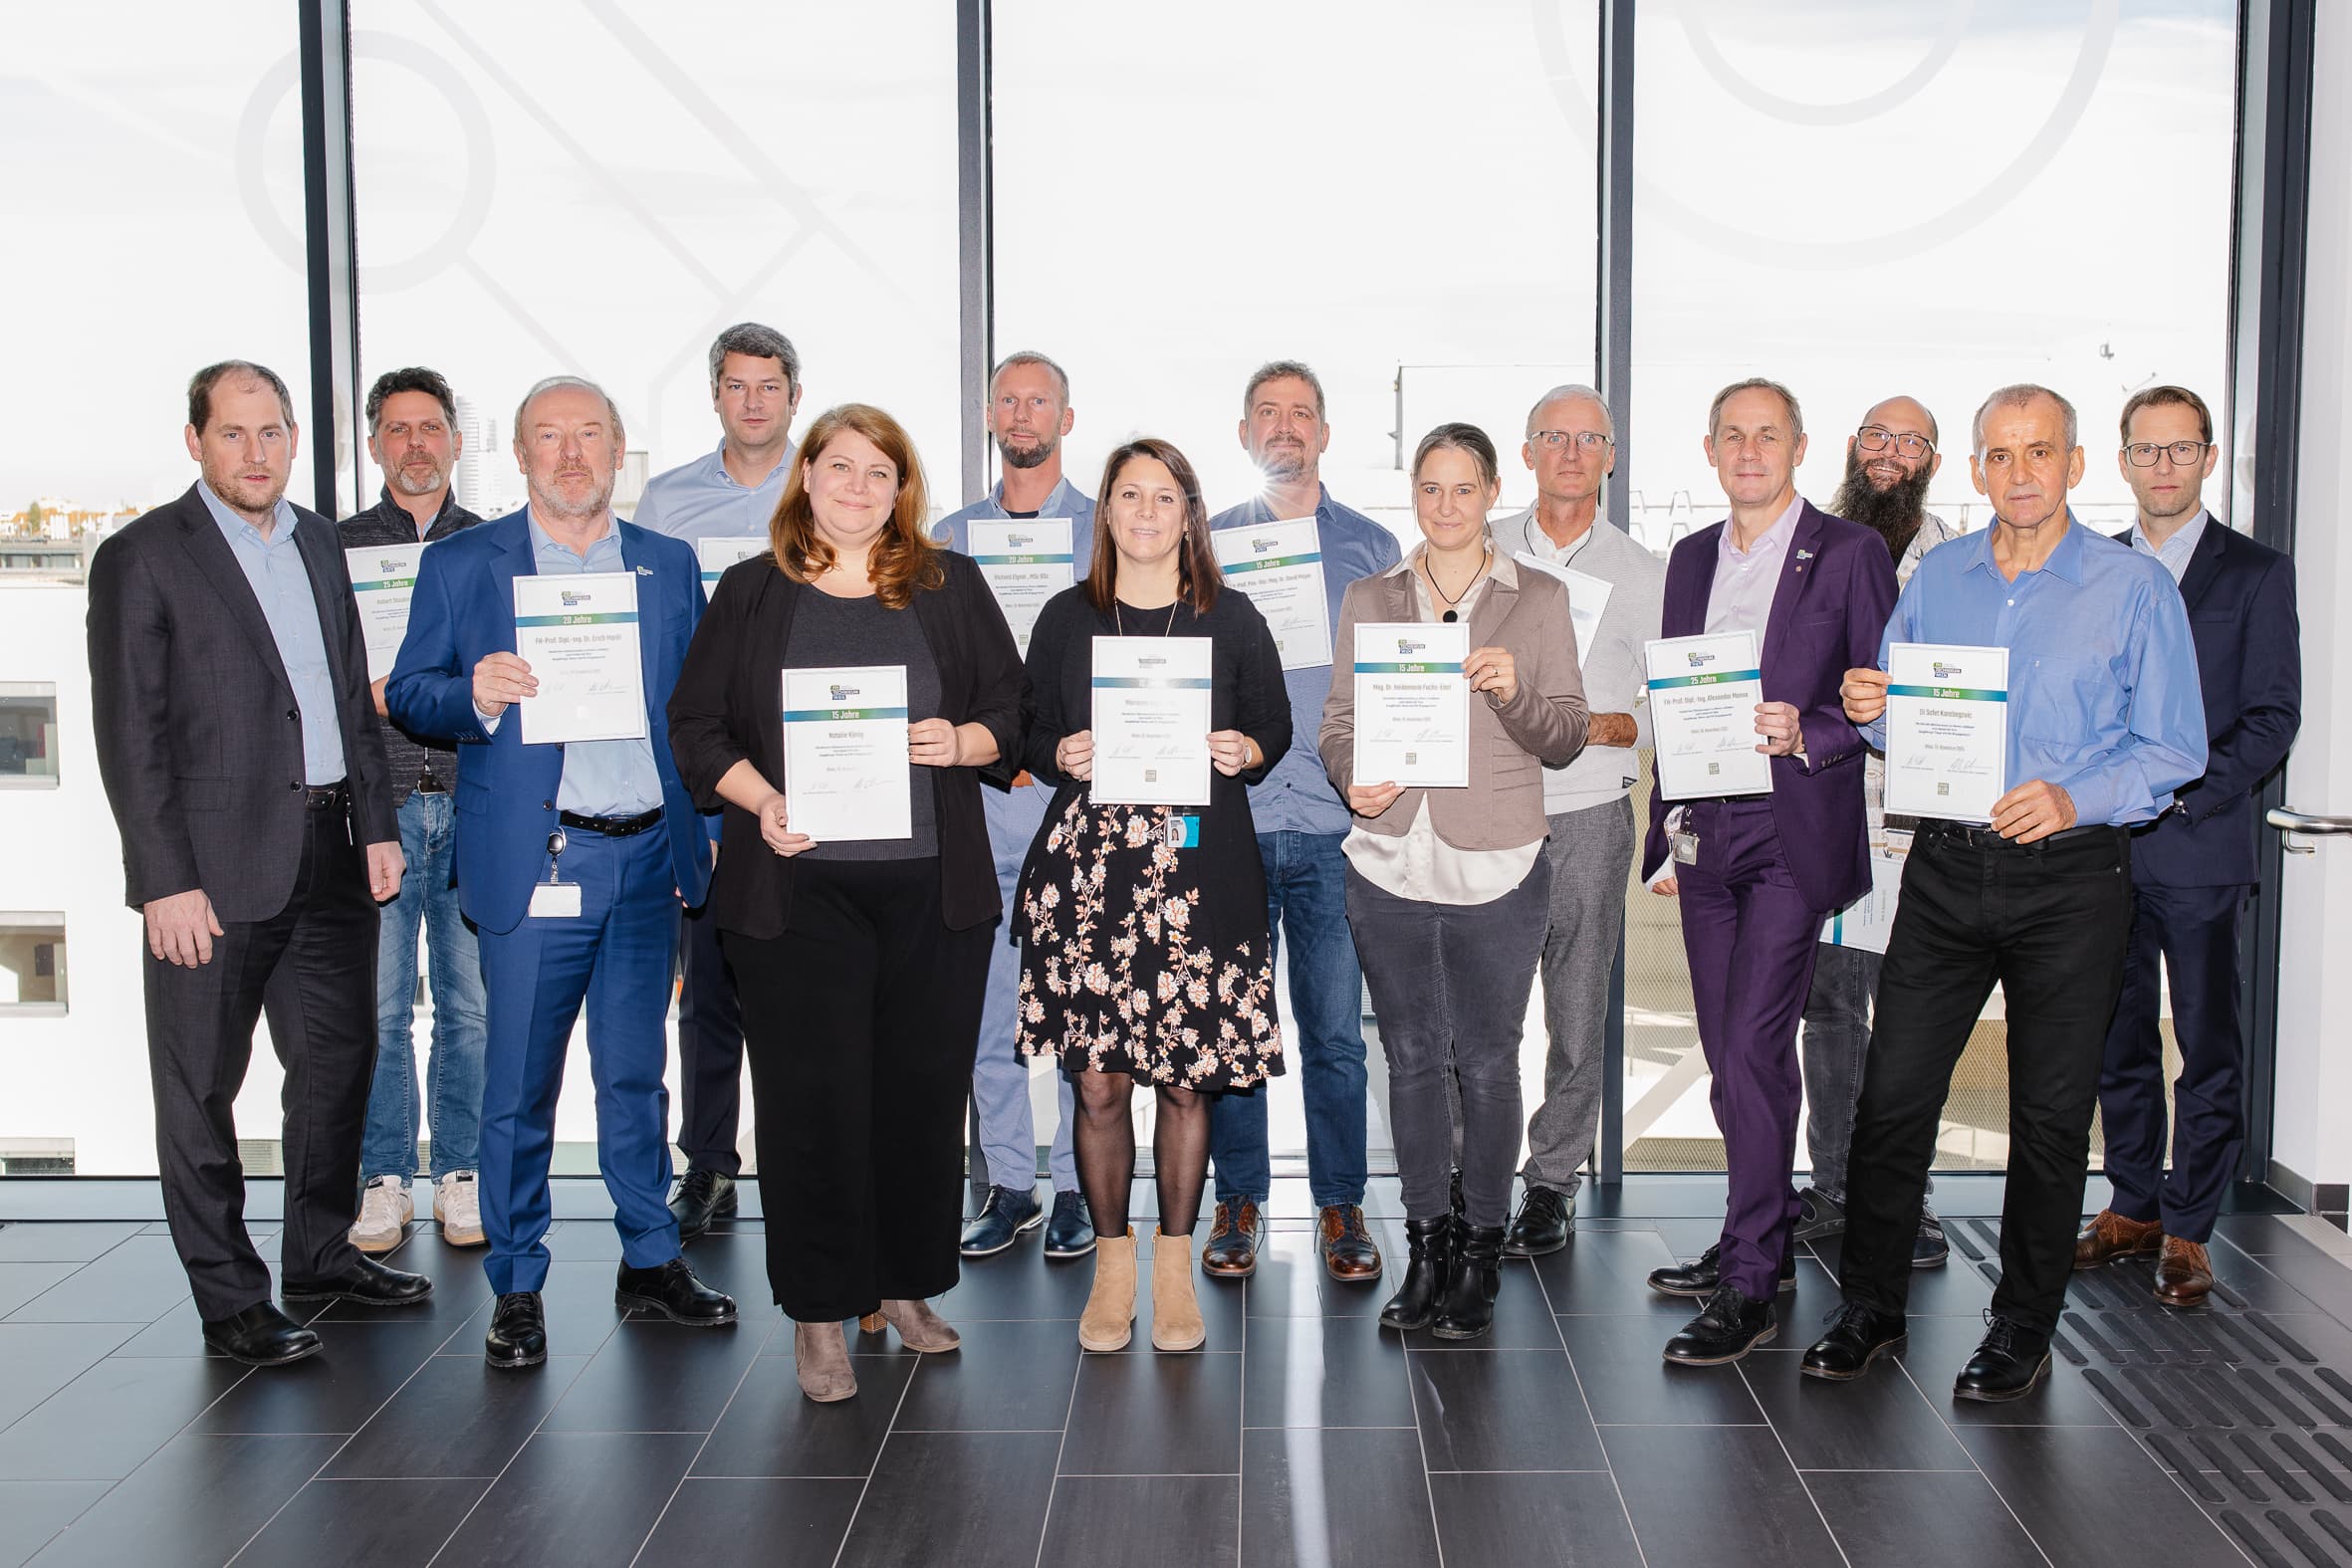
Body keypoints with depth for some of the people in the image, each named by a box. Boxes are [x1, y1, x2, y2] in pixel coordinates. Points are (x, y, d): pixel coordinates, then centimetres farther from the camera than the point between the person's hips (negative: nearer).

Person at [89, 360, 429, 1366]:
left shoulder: (318, 544, 13)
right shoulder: (141, 558, -6)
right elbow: (130, 736, -10)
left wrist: (377, 826, 10)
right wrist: (166, 880, -15)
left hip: (330, 858, 6)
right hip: (215, 867, -6)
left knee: (339, 1061, 14)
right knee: (201, 1087, 3)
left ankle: (321, 1254, 31)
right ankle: (230, 1301, 14)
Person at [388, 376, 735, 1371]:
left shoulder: (670, 566, 11)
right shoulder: (461, 564, 4)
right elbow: (407, 696, 3)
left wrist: (704, 829, 5)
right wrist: (475, 695, -19)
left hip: (648, 853, 3)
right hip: (534, 859, -3)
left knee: (637, 1072, 13)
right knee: (520, 1085, 2)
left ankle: (649, 1260, 25)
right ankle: (516, 1288, 14)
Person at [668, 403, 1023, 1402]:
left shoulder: (951, 587, 10)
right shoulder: (752, 592, 7)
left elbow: (1012, 711, 10)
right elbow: (697, 726, 5)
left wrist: (963, 742, -11)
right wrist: (761, 801, -11)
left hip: (932, 887, 2)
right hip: (797, 884, -1)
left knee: (925, 1087, 7)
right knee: (811, 1095, 1)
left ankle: (906, 1283, 24)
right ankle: (820, 1310, 13)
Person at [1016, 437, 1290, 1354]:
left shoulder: (1233, 621, 8)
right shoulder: (1067, 617, 8)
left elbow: (1276, 729, 14)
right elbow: (1030, 732, 13)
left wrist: (1245, 752, -7)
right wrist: (1061, 755, -8)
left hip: (1199, 871, 0)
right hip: (1087, 867, 0)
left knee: (1185, 1078, 2)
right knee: (1097, 1079, 1)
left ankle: (1175, 1262, 19)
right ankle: (1112, 1261, 19)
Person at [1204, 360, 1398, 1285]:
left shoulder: (1372, 548, 10)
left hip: (1333, 824, 0)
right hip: (1228, 819, 1)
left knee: (1335, 1030, 2)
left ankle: (1340, 1206, 15)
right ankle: (1239, 1200, 18)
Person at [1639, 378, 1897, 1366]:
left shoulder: (1849, 553, -1)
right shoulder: (1691, 560, 16)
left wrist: (1807, 735, -21)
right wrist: (1666, 827, 16)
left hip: (1794, 831, -6)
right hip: (1705, 831, 6)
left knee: (1754, 1044, -11)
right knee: (1728, 1053, 10)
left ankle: (1750, 1289, -4)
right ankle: (1765, 1241, 25)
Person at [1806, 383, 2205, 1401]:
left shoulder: (2135, 588, -2)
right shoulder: (1936, 578, 9)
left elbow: (2174, 749, -4)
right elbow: (1899, 729, 15)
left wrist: (2074, 798, -20)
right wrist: (1871, 710, -8)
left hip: (2070, 878, -3)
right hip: (1945, 869, 3)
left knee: (2050, 1115, 6)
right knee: (1892, 1096, 2)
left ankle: (2022, 1330, 21)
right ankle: (1870, 1307, 17)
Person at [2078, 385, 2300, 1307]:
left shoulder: (2258, 574, 2)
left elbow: (2273, 717, -3)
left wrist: (2185, 791, -15)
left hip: (2202, 846, -3)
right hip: (2101, 845, 3)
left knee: (2208, 1047, 3)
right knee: (2117, 1040, 10)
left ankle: (2187, 1229, 13)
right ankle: (2133, 1205, 24)